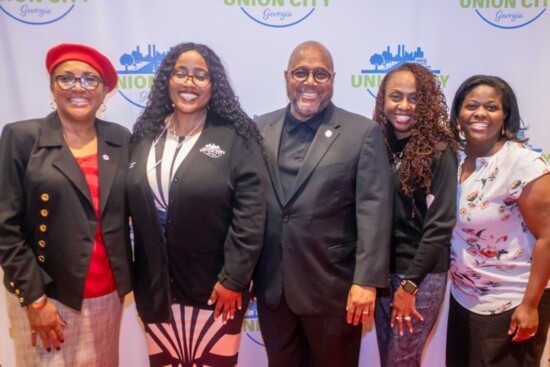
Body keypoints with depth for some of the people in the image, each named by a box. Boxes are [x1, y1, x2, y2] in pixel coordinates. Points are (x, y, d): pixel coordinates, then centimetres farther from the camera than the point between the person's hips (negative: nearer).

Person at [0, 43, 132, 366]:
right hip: (46, 295, -3)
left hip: (107, 294, 3)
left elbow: (125, 214, 7)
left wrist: (124, 281, 4)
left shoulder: (121, 139, 2)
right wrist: (34, 298, -9)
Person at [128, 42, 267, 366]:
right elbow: (135, 208, 8)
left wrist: (233, 279, -14)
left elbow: (250, 215, -12)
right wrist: (134, 276, 7)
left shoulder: (236, 137, -8)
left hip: (215, 287, -3)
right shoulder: (145, 136, 5)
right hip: (155, 288, 4)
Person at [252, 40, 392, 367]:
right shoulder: (261, 129, 4)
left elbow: (373, 211, -11)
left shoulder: (363, 133, -5)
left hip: (332, 286, -3)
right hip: (271, 285, 3)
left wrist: (367, 280, -16)